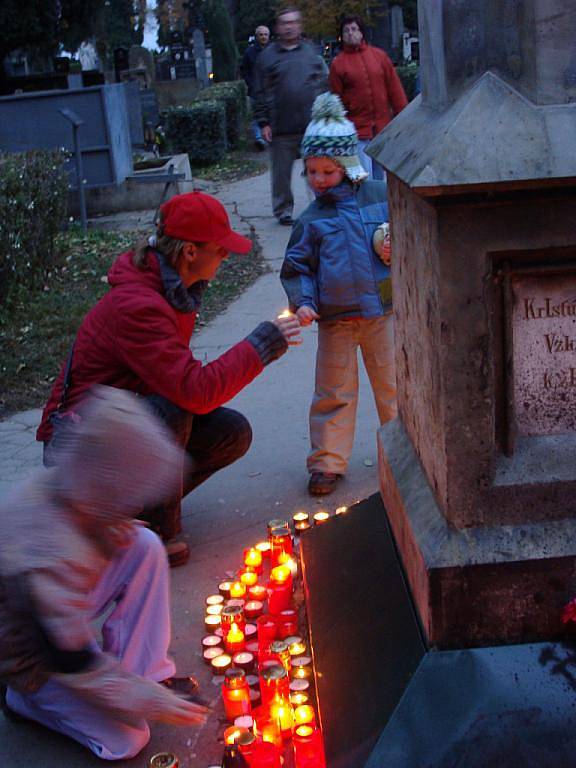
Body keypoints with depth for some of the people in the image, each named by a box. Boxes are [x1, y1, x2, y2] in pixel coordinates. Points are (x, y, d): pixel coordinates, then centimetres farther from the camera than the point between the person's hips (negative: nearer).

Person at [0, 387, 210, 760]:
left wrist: (112, 529, -14)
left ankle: (145, 671, -1)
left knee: (145, 546, -10)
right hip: (33, 657, -7)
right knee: (127, 739, -9)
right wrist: (149, 702, -19)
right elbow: (75, 667, -30)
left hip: (65, 612, 8)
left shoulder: (56, 484, -20)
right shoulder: (48, 566, -42)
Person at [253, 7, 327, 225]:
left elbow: (323, 85, 11)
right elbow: (261, 93, 3)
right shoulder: (268, 56, 5)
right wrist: (263, 123, -3)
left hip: (313, 125, 1)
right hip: (281, 129, -1)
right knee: (282, 172, 6)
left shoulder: (312, 52, 10)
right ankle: (283, 210, 19)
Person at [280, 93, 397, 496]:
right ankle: (327, 462, 18)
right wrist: (303, 302, -13)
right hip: (335, 319, 0)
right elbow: (297, 266, 2)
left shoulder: (380, 196, 0)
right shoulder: (311, 218, 1)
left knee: (392, 386, 11)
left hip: (382, 311, 0)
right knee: (333, 392, 7)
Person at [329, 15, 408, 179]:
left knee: (379, 176, 13)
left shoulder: (379, 55, 7)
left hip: (383, 128, 3)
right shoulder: (338, 63, 0)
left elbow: (394, 87, 9)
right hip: (357, 130, -3)